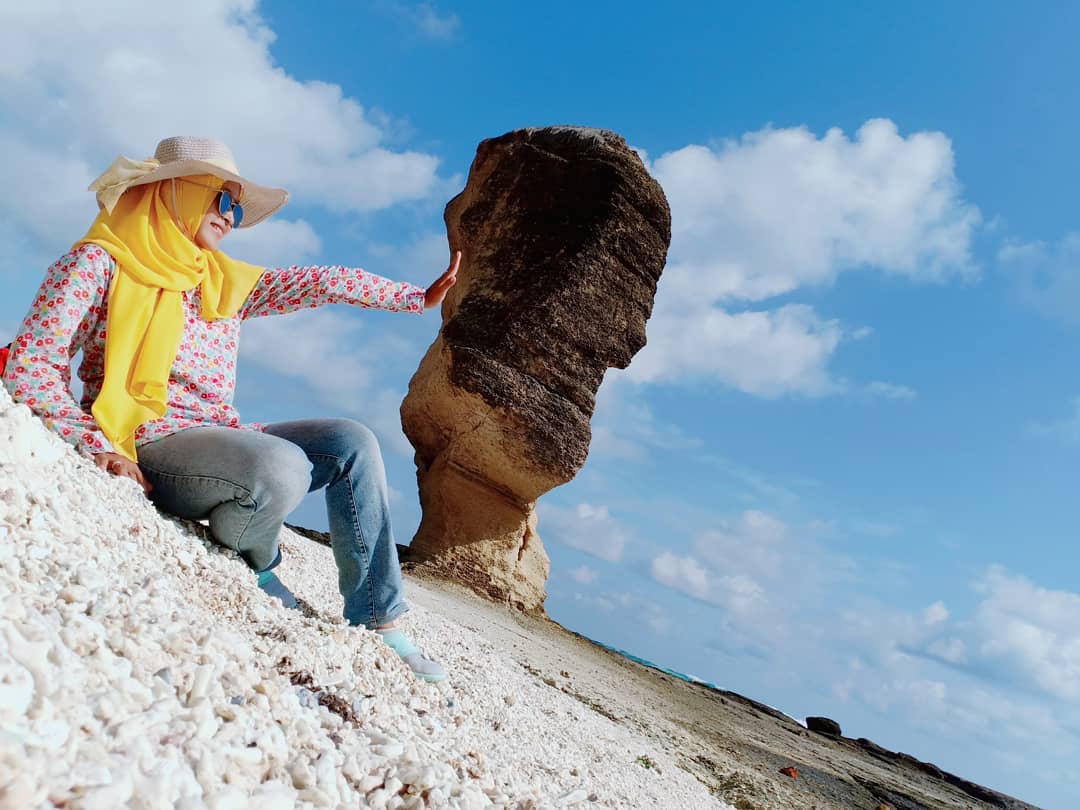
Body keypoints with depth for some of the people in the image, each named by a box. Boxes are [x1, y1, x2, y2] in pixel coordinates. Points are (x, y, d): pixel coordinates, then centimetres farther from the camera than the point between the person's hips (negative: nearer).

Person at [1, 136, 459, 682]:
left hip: (220, 437, 7)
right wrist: (99, 447, -21)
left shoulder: (224, 280, 16)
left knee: (351, 442, -12)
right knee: (282, 467, -34)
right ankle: (252, 575, 2)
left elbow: (315, 283, 15)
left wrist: (416, 297, 15)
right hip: (147, 445, -7)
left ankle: (378, 623, -9)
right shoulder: (99, 263, -1)